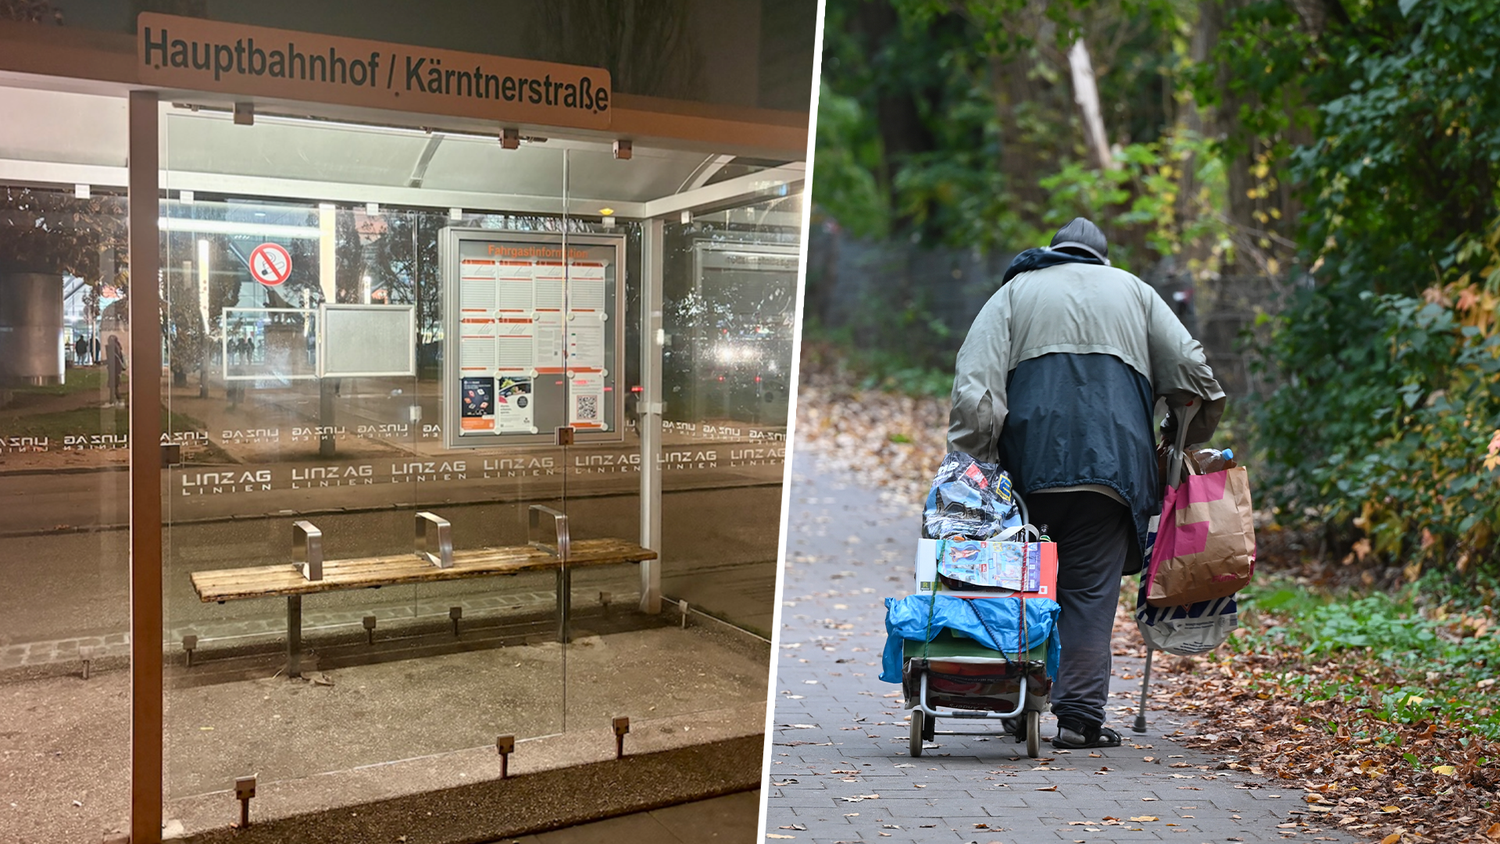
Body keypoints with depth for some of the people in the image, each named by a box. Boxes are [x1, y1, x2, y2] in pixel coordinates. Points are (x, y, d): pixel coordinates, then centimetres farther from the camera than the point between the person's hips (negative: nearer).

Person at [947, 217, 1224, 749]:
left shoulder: (1015, 291, 17)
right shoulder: (1131, 290, 21)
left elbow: (973, 384, 2)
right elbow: (1190, 367, 15)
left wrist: (971, 462, -1)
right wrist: (1190, 443, 27)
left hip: (1028, 462, 1)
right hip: (1111, 462, 0)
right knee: (1091, 587, 1)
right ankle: (1080, 716, -2)